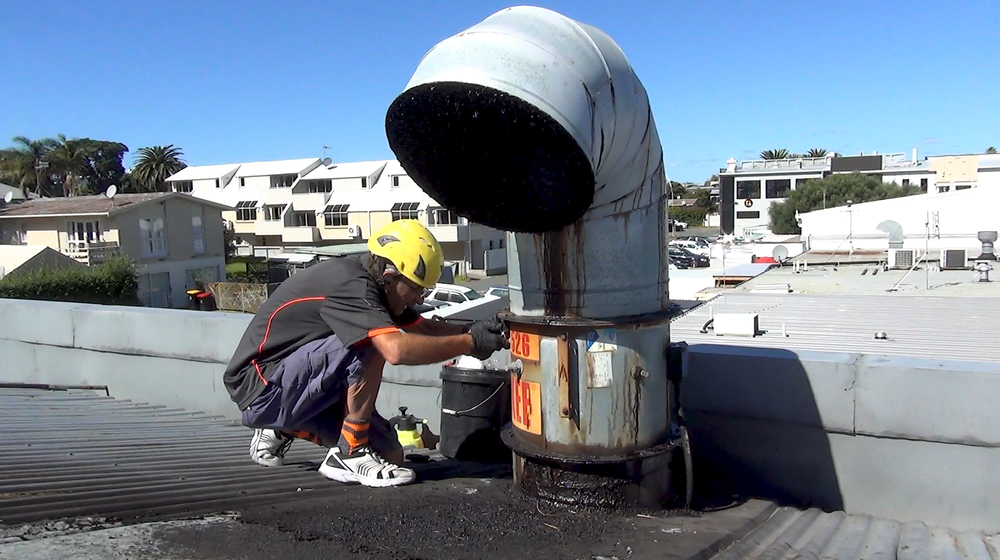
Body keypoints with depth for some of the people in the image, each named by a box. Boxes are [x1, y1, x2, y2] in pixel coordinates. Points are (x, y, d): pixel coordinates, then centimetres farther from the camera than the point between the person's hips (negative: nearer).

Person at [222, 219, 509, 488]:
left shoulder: (368, 281, 2)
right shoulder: (349, 284, -26)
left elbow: (422, 328, 9)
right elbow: (397, 349, -40)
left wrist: (472, 330, -8)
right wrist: (469, 343, -29)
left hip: (299, 389, 10)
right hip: (262, 389, -10)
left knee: (390, 456, 4)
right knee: (371, 344, -28)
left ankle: (282, 431, 18)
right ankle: (349, 454, -15)